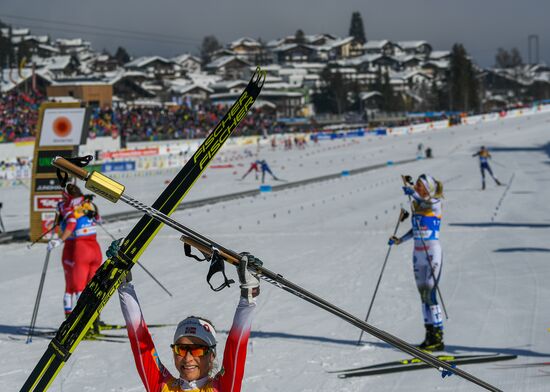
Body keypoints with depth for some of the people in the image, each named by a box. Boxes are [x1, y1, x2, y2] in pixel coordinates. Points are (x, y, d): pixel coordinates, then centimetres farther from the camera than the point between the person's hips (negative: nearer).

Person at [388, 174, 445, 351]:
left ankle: (438, 338, -8)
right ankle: (430, 335, 12)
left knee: (430, 294, -12)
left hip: (433, 253, -8)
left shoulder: (435, 204, -9)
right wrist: (399, 240, 12)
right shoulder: (415, 205, 11)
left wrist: (414, 194, -47)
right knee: (423, 295, 8)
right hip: (418, 253, 8)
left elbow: (429, 204, -34)